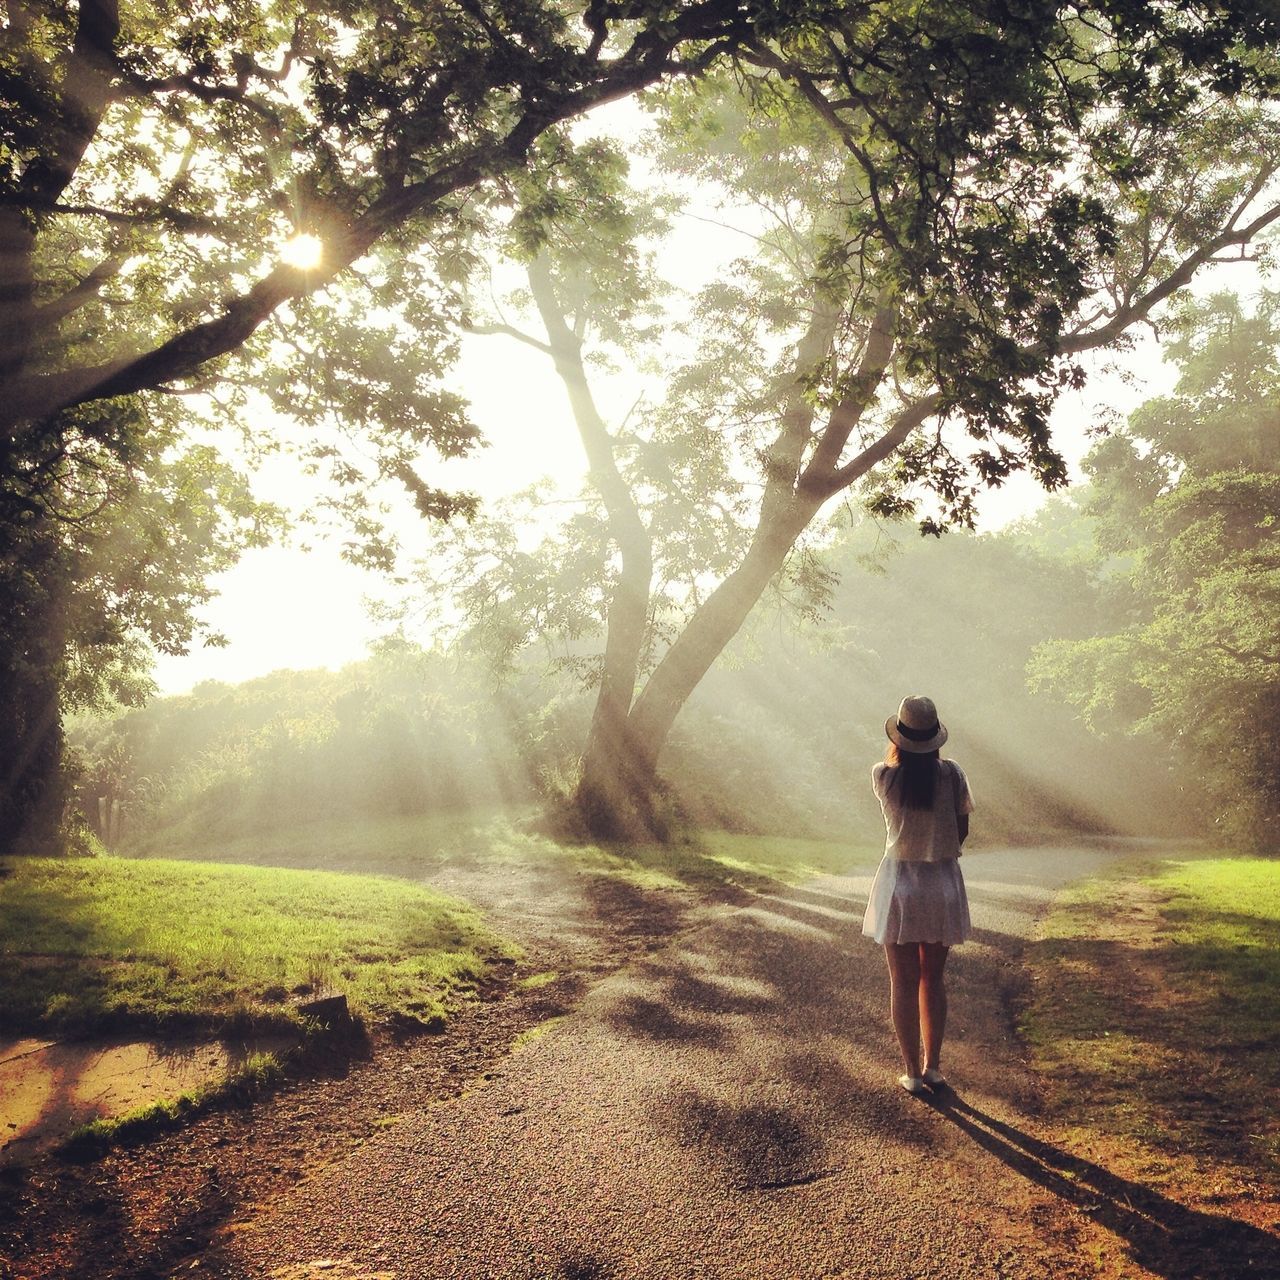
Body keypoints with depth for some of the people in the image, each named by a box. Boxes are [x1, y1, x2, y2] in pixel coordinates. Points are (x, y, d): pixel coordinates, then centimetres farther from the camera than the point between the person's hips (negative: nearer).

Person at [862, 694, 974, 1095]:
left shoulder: (884, 777, -14)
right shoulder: (951, 774, -12)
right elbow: (962, 830, -2)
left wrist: (901, 742, 6)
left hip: (899, 885, -1)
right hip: (943, 884, 2)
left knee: (903, 982, 9)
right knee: (932, 979, 17)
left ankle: (912, 1071, 13)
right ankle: (933, 1066, 22)